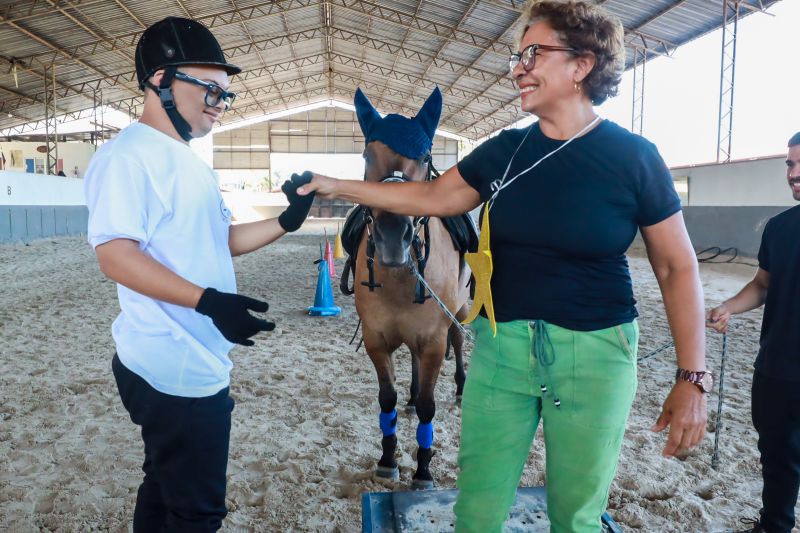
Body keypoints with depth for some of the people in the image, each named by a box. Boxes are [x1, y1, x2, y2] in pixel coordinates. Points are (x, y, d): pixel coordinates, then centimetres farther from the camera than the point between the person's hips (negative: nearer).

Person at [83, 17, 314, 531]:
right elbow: (115, 254, -24)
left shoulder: (191, 163, 13)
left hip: (200, 366, 10)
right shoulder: (129, 155, -16)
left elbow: (223, 240, 17)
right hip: (174, 373, -9)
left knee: (167, 488, 23)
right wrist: (209, 301, -33)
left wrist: (287, 220, 5)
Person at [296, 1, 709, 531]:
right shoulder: (505, 150, 2)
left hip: (594, 353, -3)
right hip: (501, 345, 3)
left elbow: (678, 268, -5)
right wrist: (338, 186, 7)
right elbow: (432, 197, 11)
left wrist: (693, 377, -9)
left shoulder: (634, 157, -8)